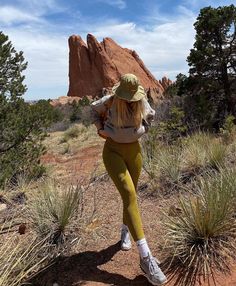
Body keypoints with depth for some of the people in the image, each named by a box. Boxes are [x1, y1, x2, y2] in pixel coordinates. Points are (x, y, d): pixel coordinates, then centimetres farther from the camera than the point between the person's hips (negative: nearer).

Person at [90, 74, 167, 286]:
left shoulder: (142, 102, -7)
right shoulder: (109, 101, -11)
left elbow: (150, 115, 10)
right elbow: (94, 109, 9)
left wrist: (142, 130, 0)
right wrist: (100, 129, 0)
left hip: (134, 150, 4)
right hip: (113, 151, -4)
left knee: (130, 194, 13)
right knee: (130, 195, -20)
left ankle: (125, 231, 44)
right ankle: (145, 257, -21)